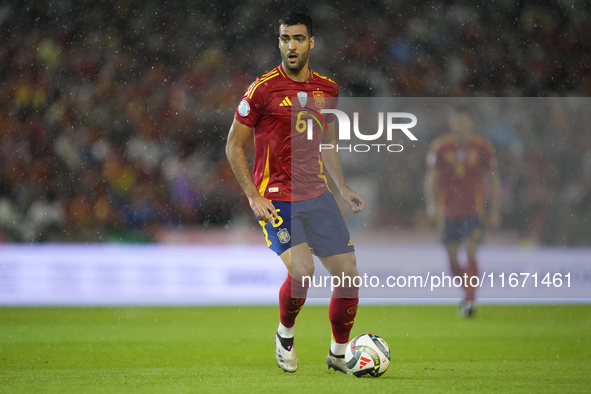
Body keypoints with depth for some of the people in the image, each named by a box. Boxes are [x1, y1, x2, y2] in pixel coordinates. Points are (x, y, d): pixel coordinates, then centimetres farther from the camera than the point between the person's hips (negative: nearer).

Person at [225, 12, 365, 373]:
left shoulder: (327, 89, 8)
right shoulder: (263, 89, -8)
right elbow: (234, 146, -3)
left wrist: (343, 188, 12)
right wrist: (253, 196, -11)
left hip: (317, 194, 5)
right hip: (275, 199, -5)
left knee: (349, 273, 0)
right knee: (302, 269, -24)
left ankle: (339, 354, 21)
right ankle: (285, 333, 6)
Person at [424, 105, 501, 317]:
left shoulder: (483, 147, -1)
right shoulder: (439, 147, -1)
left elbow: (494, 180, 7)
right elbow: (430, 178, -1)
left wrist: (495, 210, 4)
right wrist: (431, 204, -15)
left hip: (473, 211, -2)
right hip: (449, 211, 2)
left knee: (471, 252, -16)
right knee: (452, 258, 5)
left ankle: (470, 300, -14)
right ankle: (467, 293, 27)